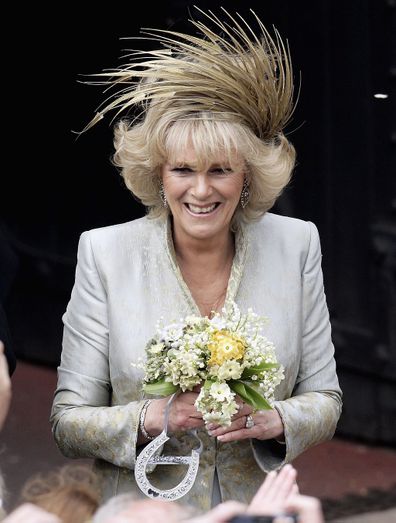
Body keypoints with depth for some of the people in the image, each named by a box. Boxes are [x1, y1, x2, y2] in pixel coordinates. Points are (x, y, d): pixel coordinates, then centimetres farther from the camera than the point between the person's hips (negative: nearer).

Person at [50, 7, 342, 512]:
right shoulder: (105, 254, -11)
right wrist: (151, 419, -25)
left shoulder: (295, 245, -6)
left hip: (261, 507, 2)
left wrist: (274, 421, -19)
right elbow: (67, 419, -8)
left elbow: (324, 400, 0)